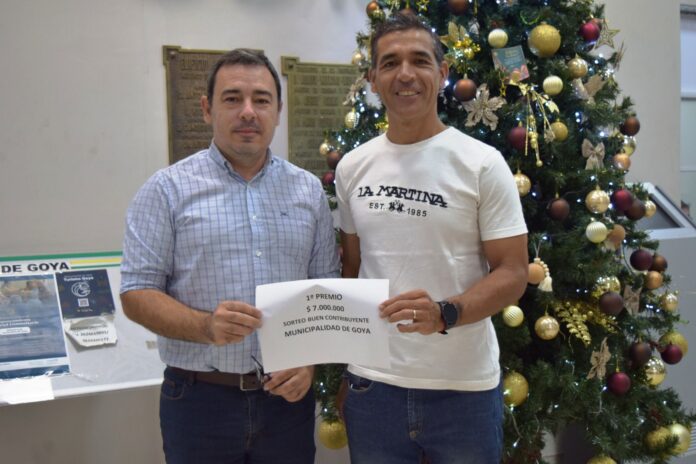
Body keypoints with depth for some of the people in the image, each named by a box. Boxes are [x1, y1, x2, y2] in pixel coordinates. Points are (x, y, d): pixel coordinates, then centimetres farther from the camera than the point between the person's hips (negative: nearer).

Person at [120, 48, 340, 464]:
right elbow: (137, 293, -6)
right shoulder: (168, 189, -3)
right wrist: (205, 327, -22)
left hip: (288, 394, 3)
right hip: (200, 398, -2)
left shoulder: (309, 189, 6)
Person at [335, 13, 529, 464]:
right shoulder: (352, 167, 5)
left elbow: (513, 273, -8)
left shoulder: (482, 163, -7)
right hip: (371, 385, 3)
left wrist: (444, 314, -25)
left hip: (464, 389, -3)